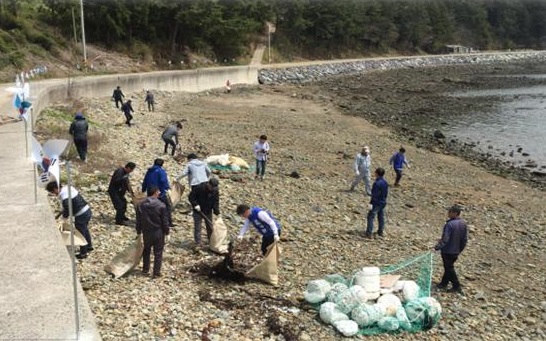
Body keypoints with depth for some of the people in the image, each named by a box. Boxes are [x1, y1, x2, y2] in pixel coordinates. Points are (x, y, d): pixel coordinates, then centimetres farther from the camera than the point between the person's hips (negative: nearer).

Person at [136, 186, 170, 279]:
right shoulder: (161, 205, -17)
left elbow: (138, 221, 2)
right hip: (158, 233, -4)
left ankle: (145, 269, 34)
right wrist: (166, 232, 2)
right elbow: (165, 221, -11)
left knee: (146, 250, 24)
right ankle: (156, 273, 10)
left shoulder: (140, 205, -5)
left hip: (146, 233, 4)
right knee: (158, 253, 7)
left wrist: (138, 231, 14)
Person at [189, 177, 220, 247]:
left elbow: (216, 203, -7)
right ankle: (198, 243, 4)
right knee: (197, 227, -3)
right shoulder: (200, 189, -24)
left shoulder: (216, 191, -10)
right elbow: (191, 197, -14)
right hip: (198, 211, -4)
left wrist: (217, 213, -15)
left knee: (210, 226, 13)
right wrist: (195, 204, -25)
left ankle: (211, 240, 30)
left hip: (208, 212, 4)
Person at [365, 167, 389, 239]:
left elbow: (375, 195, -22)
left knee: (371, 217, -3)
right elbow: (386, 193, 13)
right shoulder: (385, 183, 5)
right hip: (383, 203, 8)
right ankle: (381, 232, 27)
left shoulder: (377, 183, -22)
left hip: (376, 203, -8)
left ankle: (369, 233, -6)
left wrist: (371, 203, -19)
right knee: (381, 217, 17)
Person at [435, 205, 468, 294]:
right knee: (448, 267, 20)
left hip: (448, 251, -8)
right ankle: (444, 283, 32)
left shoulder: (450, 224, -26)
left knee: (449, 268, 6)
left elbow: (445, 239, -25)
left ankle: (457, 287, 11)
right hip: (456, 251, 8)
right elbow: (465, 239, 7)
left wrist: (437, 247, -11)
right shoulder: (463, 224, -1)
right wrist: (460, 249, 18)